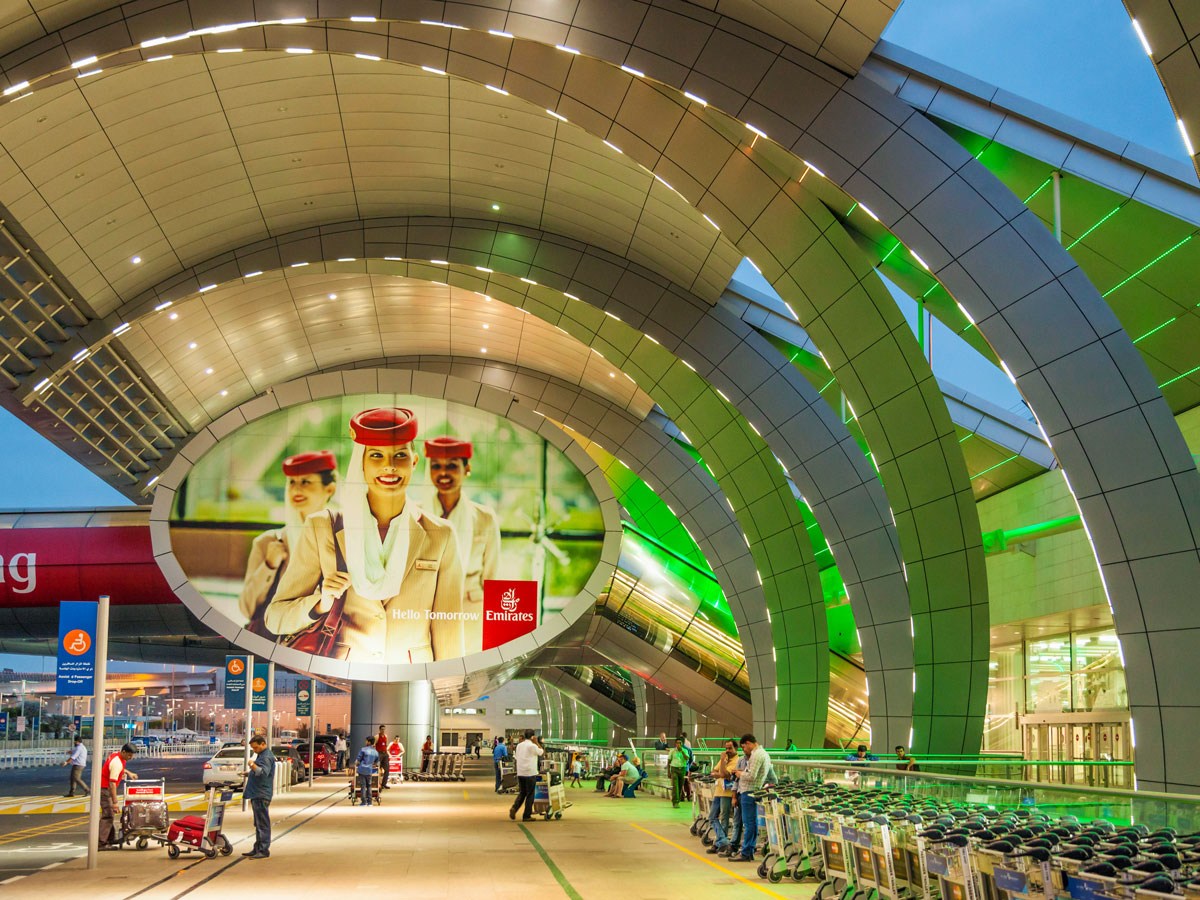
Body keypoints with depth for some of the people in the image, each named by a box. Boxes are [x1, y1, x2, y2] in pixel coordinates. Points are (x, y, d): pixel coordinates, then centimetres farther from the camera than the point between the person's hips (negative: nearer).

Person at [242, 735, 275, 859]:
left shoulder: (267, 757, -14)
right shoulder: (262, 755, 20)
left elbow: (263, 772, -28)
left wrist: (253, 765, -23)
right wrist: (249, 773, 17)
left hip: (261, 796, -11)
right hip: (257, 794, 11)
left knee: (263, 824, -8)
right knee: (258, 824, 15)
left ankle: (264, 851, -7)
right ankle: (257, 849, 20)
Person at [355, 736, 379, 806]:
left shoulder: (363, 750, -6)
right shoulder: (376, 752, 7)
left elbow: (358, 761, -3)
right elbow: (376, 763, 17)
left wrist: (356, 765, 14)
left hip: (362, 770, -4)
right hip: (369, 771, 4)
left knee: (363, 786, 0)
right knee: (369, 786, 14)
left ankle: (364, 802, 0)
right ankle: (369, 802, 12)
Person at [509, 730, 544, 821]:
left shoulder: (519, 745, 9)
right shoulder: (532, 746, -11)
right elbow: (542, 752, 3)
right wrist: (536, 742, 6)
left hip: (520, 773, 6)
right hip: (530, 773, -6)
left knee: (522, 793, 16)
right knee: (530, 795, 4)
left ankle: (514, 808, -7)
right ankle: (526, 816, 6)